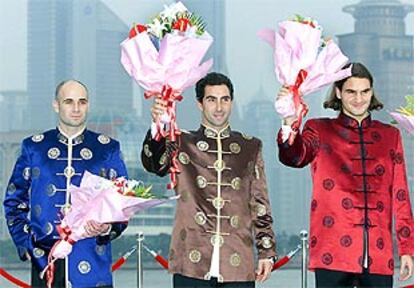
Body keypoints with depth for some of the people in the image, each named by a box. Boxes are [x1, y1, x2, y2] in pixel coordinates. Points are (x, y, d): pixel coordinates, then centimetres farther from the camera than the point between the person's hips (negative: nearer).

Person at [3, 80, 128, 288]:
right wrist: (26, 244, -2)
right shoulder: (34, 147, 9)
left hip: (92, 263, 0)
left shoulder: (107, 149, 9)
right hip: (45, 260, 0)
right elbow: (14, 201, 11)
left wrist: (109, 228, -12)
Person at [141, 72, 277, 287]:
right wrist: (157, 127, -32)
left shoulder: (250, 147, 14)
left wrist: (267, 251, 8)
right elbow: (154, 163, -14)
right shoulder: (182, 143, 8)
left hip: (237, 266, 2)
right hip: (192, 266, -1)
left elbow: (260, 204, 14)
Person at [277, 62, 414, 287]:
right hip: (335, 254, -3)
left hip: (379, 257, 3)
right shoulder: (320, 130, 7)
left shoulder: (389, 135, 15)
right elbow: (294, 157, -14)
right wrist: (289, 123, -35)